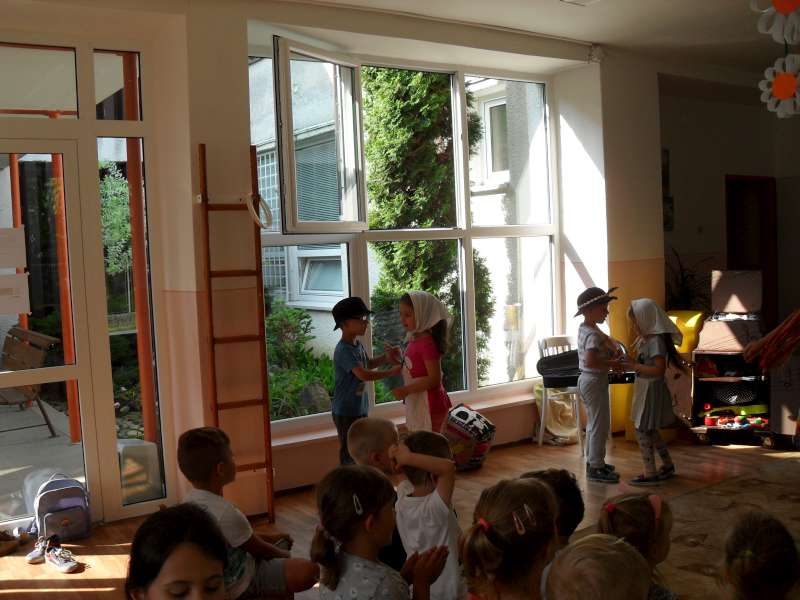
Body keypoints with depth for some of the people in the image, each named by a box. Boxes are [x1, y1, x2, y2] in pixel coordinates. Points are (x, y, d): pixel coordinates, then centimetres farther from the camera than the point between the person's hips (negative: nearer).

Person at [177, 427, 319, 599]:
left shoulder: (189, 500, -3)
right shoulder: (226, 513, -30)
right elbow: (259, 550, -14)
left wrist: (271, 538, 14)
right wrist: (284, 554, 6)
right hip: (238, 584, -9)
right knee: (309, 571, -19)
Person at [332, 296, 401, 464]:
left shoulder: (357, 344, 5)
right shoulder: (344, 350, -24)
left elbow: (367, 364, 22)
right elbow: (364, 374, -32)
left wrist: (385, 358, 4)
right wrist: (392, 372, -27)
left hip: (360, 408, 9)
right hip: (346, 412, -9)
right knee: (350, 453, 0)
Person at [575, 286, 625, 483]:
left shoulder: (584, 328, 7)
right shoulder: (593, 335, -23)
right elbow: (591, 361, -35)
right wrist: (612, 364, -25)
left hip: (586, 379, 10)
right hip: (595, 381, -10)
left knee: (594, 423, 20)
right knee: (600, 425, -3)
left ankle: (593, 461, 30)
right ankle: (596, 468, 4)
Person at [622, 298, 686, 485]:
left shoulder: (656, 341, -19)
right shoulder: (647, 339, 9)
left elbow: (659, 369, -26)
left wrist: (634, 366, -22)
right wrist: (631, 364, 0)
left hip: (651, 391, -10)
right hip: (645, 390, 10)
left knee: (642, 430, -5)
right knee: (650, 430, 18)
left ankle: (650, 473, 1)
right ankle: (668, 465, 32)